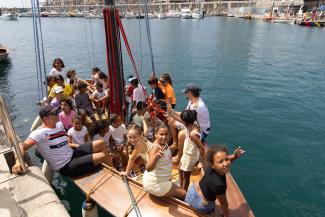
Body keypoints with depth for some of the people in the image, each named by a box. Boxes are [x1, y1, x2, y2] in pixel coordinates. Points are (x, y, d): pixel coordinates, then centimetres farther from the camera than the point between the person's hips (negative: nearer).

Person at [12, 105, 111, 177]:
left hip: (73, 154, 8)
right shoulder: (40, 133, -17)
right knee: (102, 156, -17)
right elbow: (23, 146, -27)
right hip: (66, 167, -8)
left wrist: (75, 146, 5)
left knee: (100, 143, -2)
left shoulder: (59, 126, 9)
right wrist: (18, 162, -44)